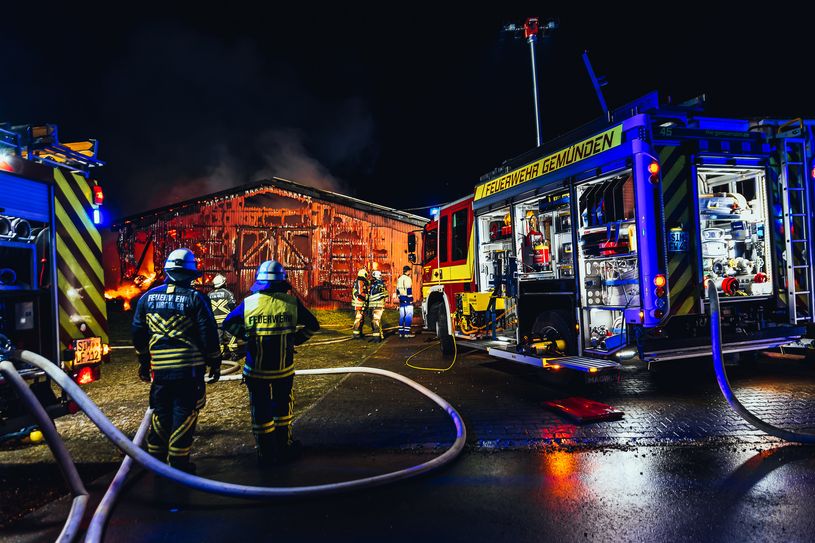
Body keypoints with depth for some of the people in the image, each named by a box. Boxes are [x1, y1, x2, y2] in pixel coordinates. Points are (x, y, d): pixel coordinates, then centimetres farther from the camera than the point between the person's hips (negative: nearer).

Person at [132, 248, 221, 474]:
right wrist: (214, 363, 2)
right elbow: (209, 334, -8)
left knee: (160, 414, 17)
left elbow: (138, 333, 15)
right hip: (189, 369, -4)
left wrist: (143, 362, 26)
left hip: (159, 368, 4)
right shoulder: (195, 298, -7)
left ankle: (156, 460, 27)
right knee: (184, 414, 4)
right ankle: (179, 464, 10)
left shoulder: (148, 297, 7)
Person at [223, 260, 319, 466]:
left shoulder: (248, 303, -8)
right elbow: (313, 325, -1)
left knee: (260, 411, 13)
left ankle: (266, 455, 21)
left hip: (255, 370, 0)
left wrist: (248, 336, 10)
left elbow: (228, 324, 1)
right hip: (283, 369, 1)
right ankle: (284, 448, 31)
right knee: (282, 408, 20)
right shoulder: (291, 302, -8)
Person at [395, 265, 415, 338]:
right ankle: (407, 332, -10)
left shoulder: (399, 279, 15)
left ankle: (401, 332, 11)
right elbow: (409, 290, -16)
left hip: (401, 300, 8)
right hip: (407, 300, -8)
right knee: (408, 316, -7)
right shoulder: (407, 278, -10)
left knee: (402, 316, 10)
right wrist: (411, 300, -14)